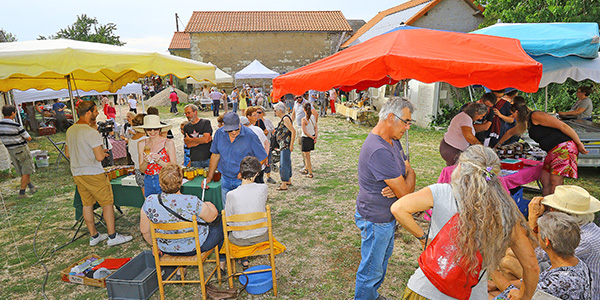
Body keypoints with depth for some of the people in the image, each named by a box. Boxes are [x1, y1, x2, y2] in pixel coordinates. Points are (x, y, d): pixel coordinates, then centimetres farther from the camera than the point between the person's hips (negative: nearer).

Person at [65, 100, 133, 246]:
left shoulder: (70, 130, 8)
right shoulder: (91, 132, -19)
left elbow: (67, 153, 18)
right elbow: (99, 157, -23)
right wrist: (102, 152, -2)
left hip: (77, 173, 9)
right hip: (93, 174, -8)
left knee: (87, 204, 15)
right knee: (107, 203, 2)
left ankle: (94, 236, 25)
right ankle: (112, 236, 8)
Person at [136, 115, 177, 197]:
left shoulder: (168, 143, -6)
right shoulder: (141, 144, 4)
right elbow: (142, 169, 7)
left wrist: (159, 161, -19)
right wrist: (145, 162, -13)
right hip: (148, 182, 3)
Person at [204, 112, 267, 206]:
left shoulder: (250, 135, -16)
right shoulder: (219, 133, -3)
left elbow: (262, 158, -9)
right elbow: (215, 155, 10)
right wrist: (209, 177, 14)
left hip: (243, 181, -4)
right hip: (225, 180, 4)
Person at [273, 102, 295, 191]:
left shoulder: (285, 118, -14)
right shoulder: (283, 119, 16)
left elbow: (293, 131, -20)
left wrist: (291, 144, -22)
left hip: (286, 145, -10)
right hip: (283, 145, 10)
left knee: (284, 164, -9)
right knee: (287, 162, 18)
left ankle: (284, 185, -5)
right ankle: (288, 180, 31)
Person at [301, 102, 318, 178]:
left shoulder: (304, 119, -21)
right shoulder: (313, 117, -2)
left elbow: (305, 132, -21)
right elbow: (316, 128, 0)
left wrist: (312, 137, -10)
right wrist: (315, 137, -2)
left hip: (306, 138, -6)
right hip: (312, 137, 6)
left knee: (307, 156, 7)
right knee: (307, 154, 25)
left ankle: (310, 173, 12)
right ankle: (307, 169, 37)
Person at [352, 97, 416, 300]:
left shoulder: (393, 140, 2)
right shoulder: (378, 150, -32)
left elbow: (409, 172, 3)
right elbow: (404, 191, -27)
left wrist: (398, 186, -19)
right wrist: (408, 177, -6)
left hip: (388, 215, 11)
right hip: (375, 220, -10)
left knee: (383, 257, 28)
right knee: (371, 269, 9)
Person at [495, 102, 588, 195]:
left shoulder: (535, 116, -11)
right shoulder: (526, 122, 18)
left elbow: (563, 126, -13)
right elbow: (510, 132, 35)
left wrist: (579, 144, -11)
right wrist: (498, 144, 45)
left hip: (564, 147, -9)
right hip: (553, 151, 9)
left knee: (555, 184, -13)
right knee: (544, 181, 5)